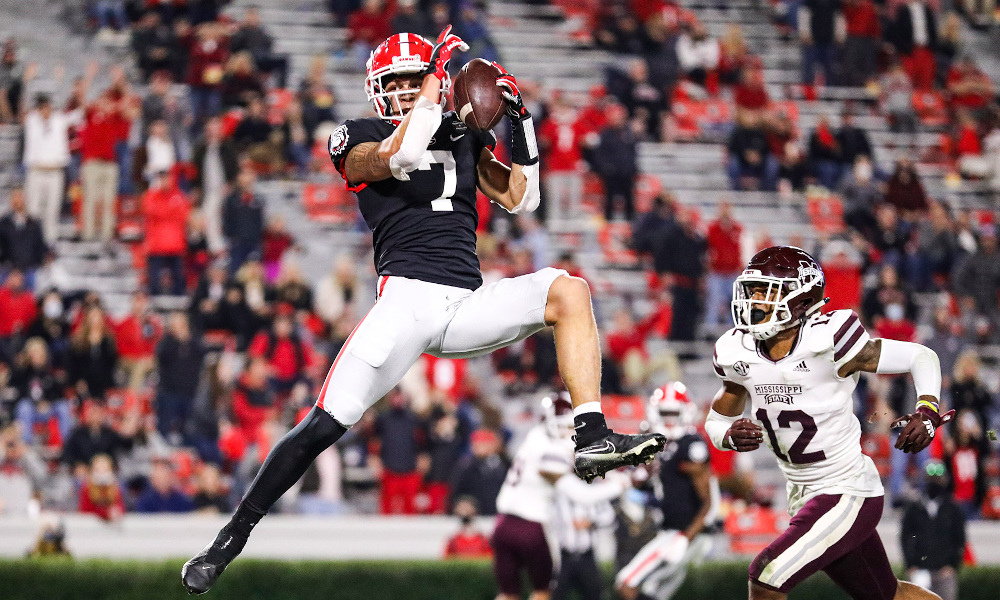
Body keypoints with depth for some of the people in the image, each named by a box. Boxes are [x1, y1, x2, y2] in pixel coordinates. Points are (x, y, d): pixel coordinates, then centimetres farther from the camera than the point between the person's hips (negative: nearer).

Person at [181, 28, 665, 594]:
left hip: (469, 303, 4)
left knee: (568, 289, -18)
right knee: (324, 426, -16)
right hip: (408, 293, -4)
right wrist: (438, 73, -10)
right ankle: (230, 538, -6)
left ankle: (594, 439, -23)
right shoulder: (358, 139, 7)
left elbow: (521, 199, 18)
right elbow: (401, 155, -15)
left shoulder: (465, 135, 22)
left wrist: (522, 123, 7)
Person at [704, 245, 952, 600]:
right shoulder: (740, 353, -3)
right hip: (805, 496, 7)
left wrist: (926, 412, -27)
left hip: (848, 495, -7)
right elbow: (716, 421, 11)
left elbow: (921, 357, -11)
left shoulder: (826, 343, -20)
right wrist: (731, 435, -12)